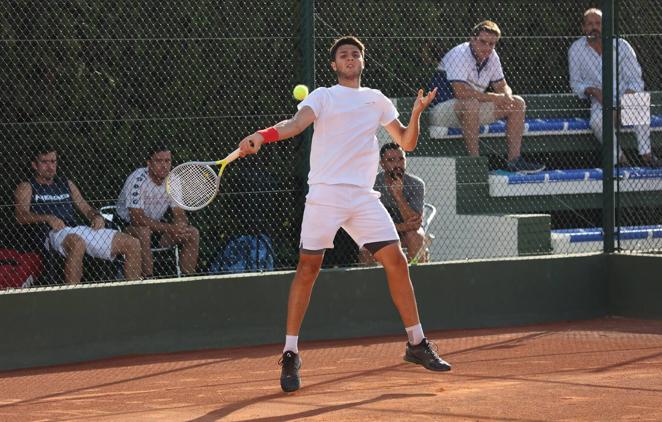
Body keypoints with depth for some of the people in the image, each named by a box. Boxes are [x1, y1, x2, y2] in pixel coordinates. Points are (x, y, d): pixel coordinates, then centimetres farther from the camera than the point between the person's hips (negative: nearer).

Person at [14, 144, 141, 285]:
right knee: (77, 243, -44)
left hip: (78, 229, 6)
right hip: (53, 232, -6)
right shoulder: (27, 187, 12)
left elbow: (86, 208, 26)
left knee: (132, 244, -7)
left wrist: (96, 217, 1)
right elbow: (21, 216, -5)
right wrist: (48, 218, -22)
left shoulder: (66, 184, 30)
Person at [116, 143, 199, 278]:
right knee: (143, 231, -39)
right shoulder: (137, 180, -24)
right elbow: (137, 217, -31)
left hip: (157, 226, 6)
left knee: (193, 233, -12)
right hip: (128, 226, -6)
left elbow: (180, 215, -2)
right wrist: (169, 228, -37)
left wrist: (180, 225, -28)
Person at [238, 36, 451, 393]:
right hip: (325, 195, -4)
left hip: (363, 198, 4)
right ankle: (290, 355, -1)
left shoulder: (376, 100, 17)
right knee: (308, 267, -7)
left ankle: (417, 344, 10)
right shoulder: (323, 97, 5)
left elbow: (406, 142, 19)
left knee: (396, 260, -2)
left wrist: (416, 114, -1)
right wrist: (262, 135, -34)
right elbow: (297, 123, -14)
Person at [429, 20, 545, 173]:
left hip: (474, 109, 8)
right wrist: (495, 98, -23)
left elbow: (502, 86, 13)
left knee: (517, 103, 1)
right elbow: (460, 92, -31)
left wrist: (508, 97, -14)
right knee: (471, 104, -40)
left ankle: (514, 160, -3)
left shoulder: (492, 57, 4)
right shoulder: (459, 54, -21)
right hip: (442, 108, -8)